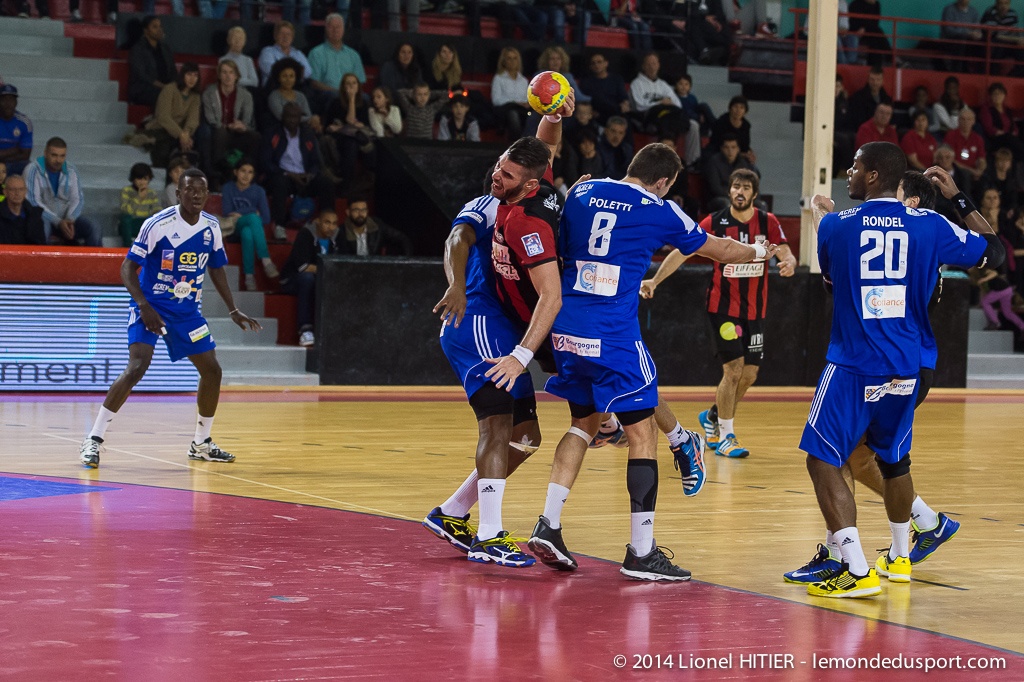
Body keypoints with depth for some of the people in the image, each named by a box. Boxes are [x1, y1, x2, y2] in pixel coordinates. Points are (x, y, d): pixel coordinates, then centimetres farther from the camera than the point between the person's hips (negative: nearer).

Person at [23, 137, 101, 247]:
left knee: (93, 230, -20)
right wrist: (58, 222, -24)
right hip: (42, 217, -4)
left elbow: (77, 199, 2)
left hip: (67, 218, 4)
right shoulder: (32, 170, -9)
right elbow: (34, 202, -15)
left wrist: (70, 220, -20)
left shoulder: (71, 171, 5)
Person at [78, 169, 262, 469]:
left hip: (187, 310, 6)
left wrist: (234, 311, 11)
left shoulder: (211, 227, 1)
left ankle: (201, 444, 23)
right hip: (150, 307, -6)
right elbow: (128, 266, -15)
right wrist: (143, 305, -27)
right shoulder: (158, 224, -17)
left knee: (212, 369, 5)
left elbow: (216, 270, 16)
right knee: (137, 367, -23)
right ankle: (93, 441, -18)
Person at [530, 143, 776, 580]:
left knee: (585, 422, 21)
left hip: (566, 330, 6)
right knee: (642, 434, 2)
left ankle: (549, 525, 10)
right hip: (613, 334, -6)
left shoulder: (582, 192, 10)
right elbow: (721, 251, 14)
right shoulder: (659, 211, -1)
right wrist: (760, 251, 32)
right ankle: (641, 552, 0)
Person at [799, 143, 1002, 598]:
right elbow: (995, 253, 13)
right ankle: (899, 558, 38)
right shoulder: (930, 226, 0)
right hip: (906, 369, 4)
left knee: (823, 461, -1)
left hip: (852, 367, -4)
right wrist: (958, 198, 22)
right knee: (894, 460, 23)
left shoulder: (837, 226, -3)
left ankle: (857, 571, -14)